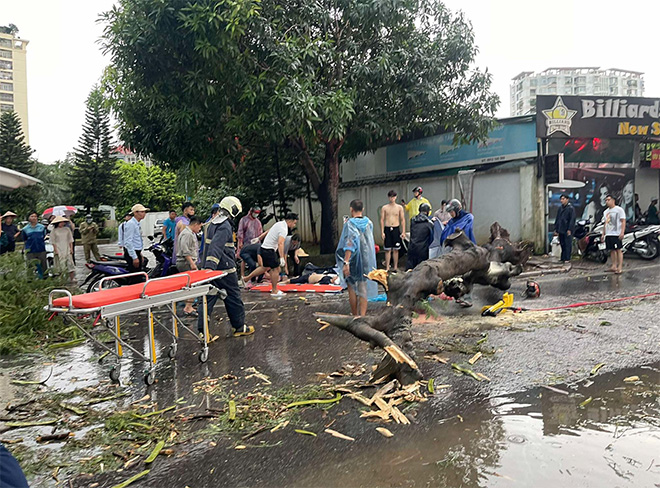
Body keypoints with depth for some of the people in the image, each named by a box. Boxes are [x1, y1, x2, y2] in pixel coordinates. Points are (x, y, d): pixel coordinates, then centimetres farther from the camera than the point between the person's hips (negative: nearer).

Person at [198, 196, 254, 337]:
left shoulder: (212, 224, 17)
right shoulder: (225, 226, -15)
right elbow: (216, 247, -27)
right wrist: (210, 266, -33)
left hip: (211, 268, 9)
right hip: (225, 268, -9)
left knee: (208, 298, 7)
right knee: (233, 297, 5)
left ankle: (202, 330, 6)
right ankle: (239, 327, 16)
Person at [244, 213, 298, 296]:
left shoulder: (279, 223, 11)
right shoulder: (283, 229, -21)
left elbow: (268, 231, 24)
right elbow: (280, 243, -33)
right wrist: (282, 258, -39)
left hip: (263, 248, 10)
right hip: (268, 250, -10)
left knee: (265, 267, 23)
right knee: (276, 268, -1)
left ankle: (246, 279, 32)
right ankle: (274, 291, 8)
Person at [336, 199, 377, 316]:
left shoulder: (350, 223, -12)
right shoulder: (369, 223, 4)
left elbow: (350, 243, -25)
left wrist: (346, 262, -30)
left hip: (353, 258, -4)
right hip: (366, 258, 4)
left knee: (352, 287, 10)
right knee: (363, 288, 7)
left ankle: (355, 315, 18)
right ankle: (362, 316, 2)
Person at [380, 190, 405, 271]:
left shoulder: (399, 207, 5)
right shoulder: (384, 208, 4)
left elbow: (402, 220, 5)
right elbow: (382, 220, 3)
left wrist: (403, 231, -2)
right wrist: (382, 232, -4)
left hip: (396, 229, 0)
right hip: (387, 229, 0)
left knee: (395, 250, 5)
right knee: (387, 250, 1)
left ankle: (395, 267, 13)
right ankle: (387, 268, 6)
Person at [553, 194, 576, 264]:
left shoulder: (570, 208, -5)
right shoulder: (560, 208, 16)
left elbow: (572, 220, -10)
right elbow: (557, 219, 19)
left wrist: (569, 229, -16)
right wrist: (556, 229, 15)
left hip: (567, 230, -6)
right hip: (561, 230, 6)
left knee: (568, 245, -4)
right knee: (562, 244, 10)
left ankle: (567, 258, 0)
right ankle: (563, 258, 15)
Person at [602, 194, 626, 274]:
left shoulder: (619, 209, -3)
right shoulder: (605, 212, 20)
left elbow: (623, 221, -9)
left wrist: (622, 232, -19)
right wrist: (603, 234, 19)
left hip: (616, 234, -7)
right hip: (608, 234, 7)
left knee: (618, 250, -8)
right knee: (612, 250, 8)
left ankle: (619, 268, -9)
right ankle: (614, 266, 13)